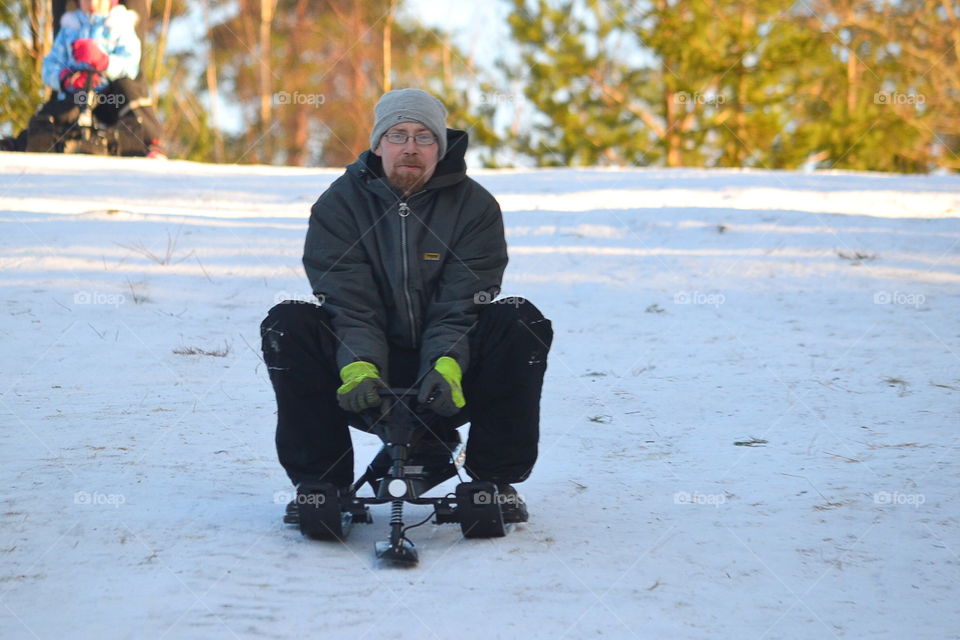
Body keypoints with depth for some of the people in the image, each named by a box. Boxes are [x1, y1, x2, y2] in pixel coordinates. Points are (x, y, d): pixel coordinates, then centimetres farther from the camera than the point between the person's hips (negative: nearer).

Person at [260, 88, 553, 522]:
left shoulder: (475, 207, -2)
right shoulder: (338, 205, -1)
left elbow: (461, 307, -12)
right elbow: (348, 303, -13)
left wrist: (447, 367, -32)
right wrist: (359, 367, -32)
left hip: (451, 378, 0)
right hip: (367, 381, 0)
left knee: (522, 322, -25)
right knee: (287, 323, -24)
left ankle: (495, 478, -12)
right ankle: (320, 482, -12)